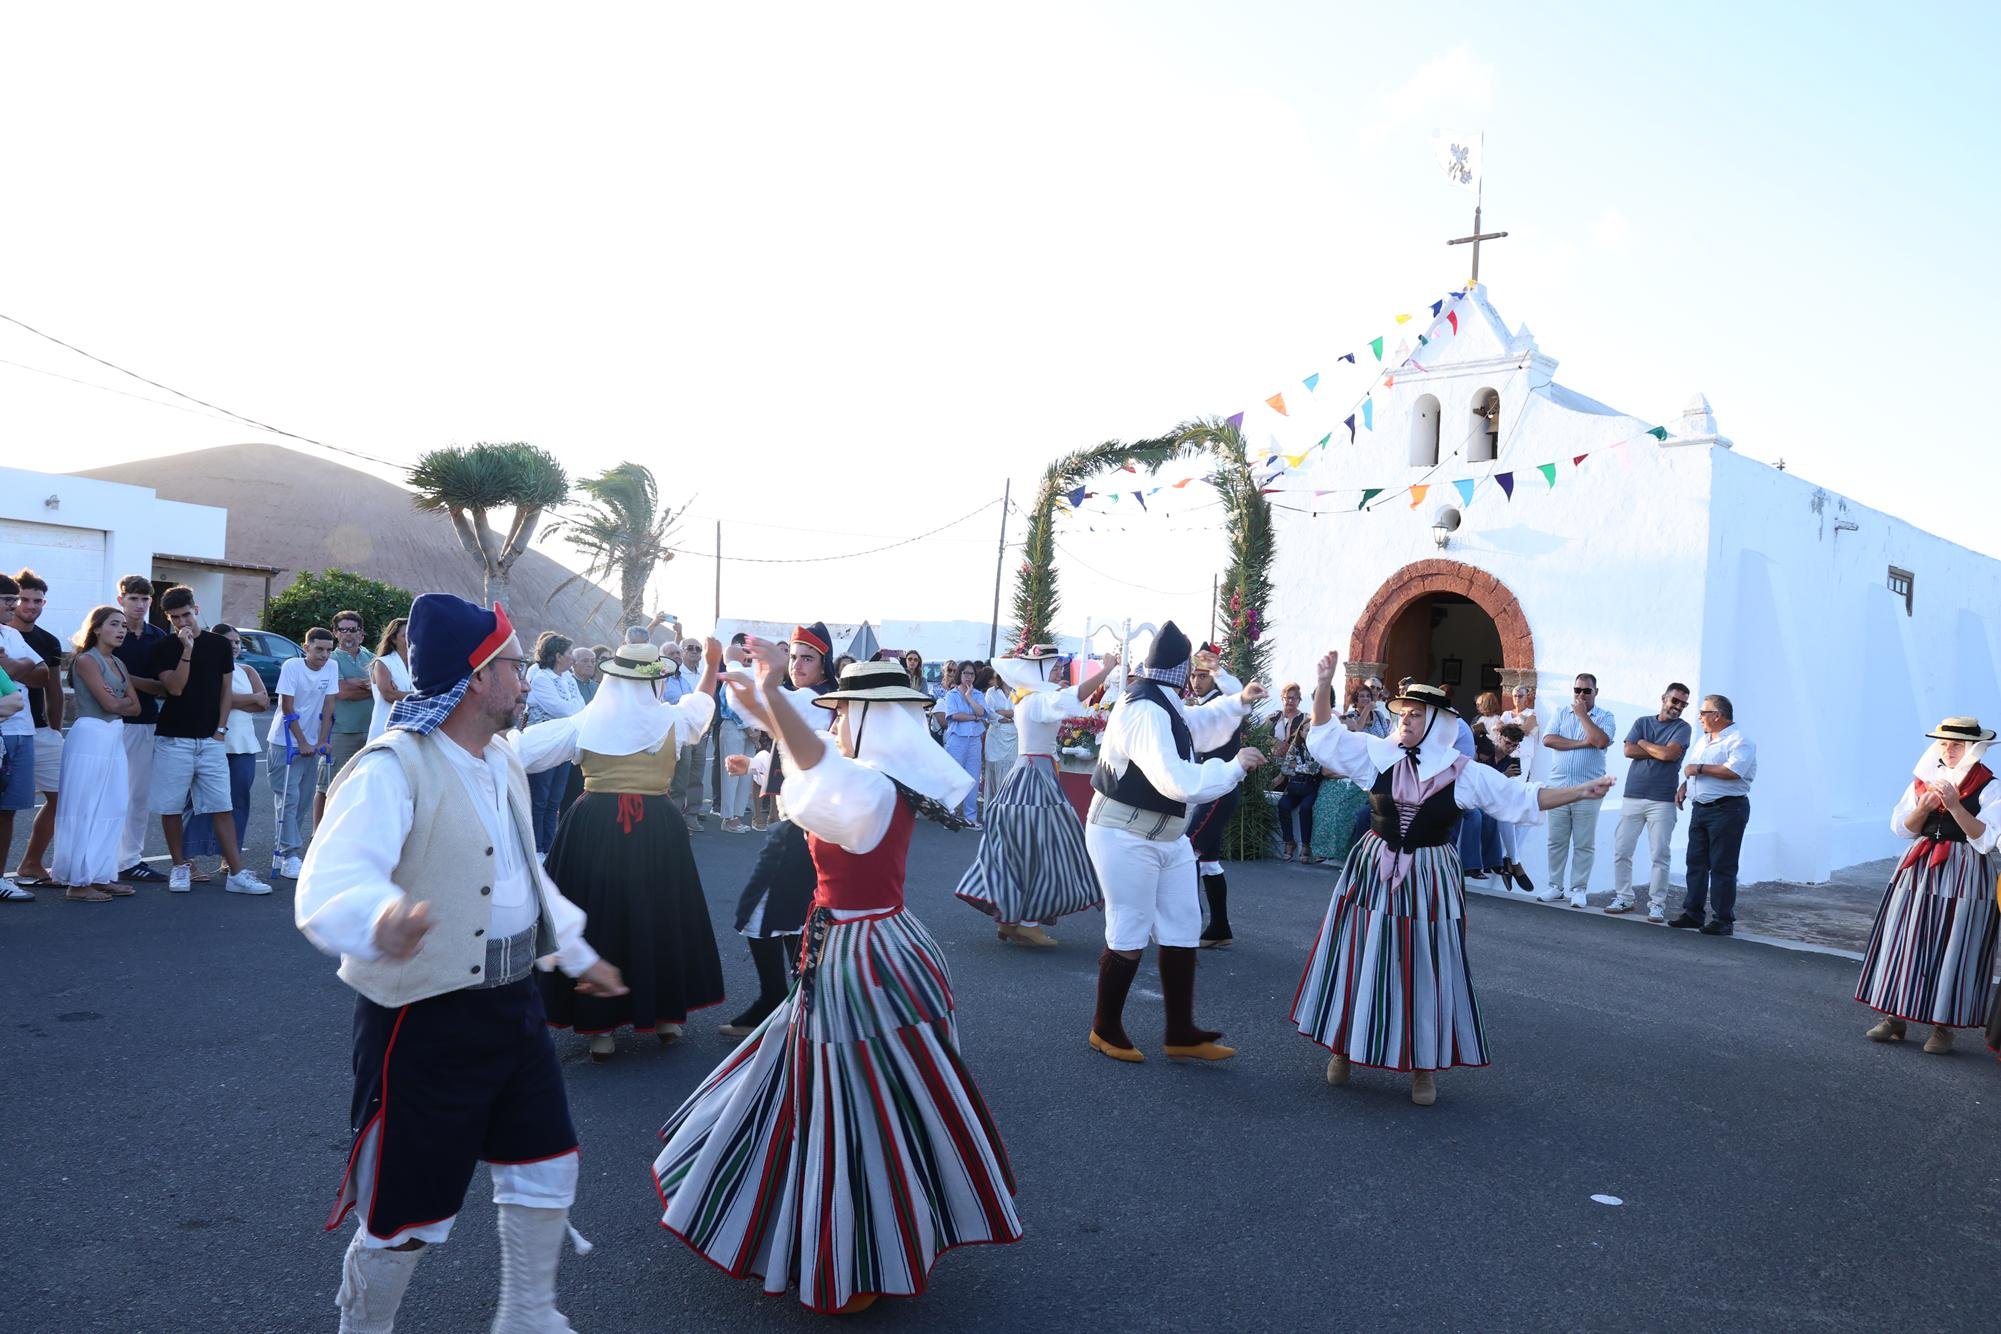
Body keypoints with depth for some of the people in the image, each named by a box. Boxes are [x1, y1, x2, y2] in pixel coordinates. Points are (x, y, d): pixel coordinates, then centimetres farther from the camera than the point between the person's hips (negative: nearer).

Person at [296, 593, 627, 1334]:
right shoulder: (391, 768, -22)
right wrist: (381, 922, -61)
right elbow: (330, 888, -38)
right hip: (425, 1023, -8)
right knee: (407, 1213, 6)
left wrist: (576, 953, 28)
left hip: (512, 1004, 8)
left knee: (547, 1169, 18)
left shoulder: (502, 759, 7)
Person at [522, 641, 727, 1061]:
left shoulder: (586, 722, 1)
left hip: (594, 827, 0)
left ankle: (601, 1026, 11)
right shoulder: (671, 719, 3)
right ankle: (667, 1014, 22)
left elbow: (527, 748, 5)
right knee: (659, 917, 13)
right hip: (657, 830, 0)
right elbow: (703, 701, 25)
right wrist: (712, 665, 40)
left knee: (597, 916, 7)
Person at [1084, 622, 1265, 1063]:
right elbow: (1179, 782, -33)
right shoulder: (1145, 712, -26)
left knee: (1182, 932, 12)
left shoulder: (1165, 704, 7)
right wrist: (1235, 766, -23)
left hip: (1167, 837, 10)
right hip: (1126, 838, -10)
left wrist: (1238, 702, 16)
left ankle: (1181, 1033, 21)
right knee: (1129, 937, 0)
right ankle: (1106, 1030, 19)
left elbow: (1198, 726, 29)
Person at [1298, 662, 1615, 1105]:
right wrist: (1325, 685, -13)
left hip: (1428, 880, -1)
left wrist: (1581, 792, -5)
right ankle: (1344, 1048, 24)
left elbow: (1522, 799, 1)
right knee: (1360, 960, 7)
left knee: (1424, 970, 5)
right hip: (1373, 872, 1)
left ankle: (1425, 1067, 19)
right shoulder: (1377, 754, -2)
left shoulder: (1463, 772, -4)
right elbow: (1324, 734, -2)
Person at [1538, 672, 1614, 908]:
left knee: (1584, 844, 3)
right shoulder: (1562, 714, 11)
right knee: (1556, 841, 8)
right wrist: (1582, 743, -11)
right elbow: (1548, 739, -4)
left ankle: (1579, 889, 10)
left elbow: (1601, 741, -17)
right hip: (1558, 786, 3)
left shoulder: (1605, 717, 2)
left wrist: (1582, 714, -8)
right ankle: (1555, 886, 16)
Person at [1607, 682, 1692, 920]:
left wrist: (1644, 744, 0)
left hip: (1662, 800, -3)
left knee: (1660, 855, -2)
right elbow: (1629, 751, -2)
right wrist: (1659, 752, -7)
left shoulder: (1682, 728, 3)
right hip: (1632, 796, 3)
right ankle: (1623, 898, 14)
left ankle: (1657, 904, 5)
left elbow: (1670, 753, -14)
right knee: (1621, 850, 3)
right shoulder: (1642, 722, 13)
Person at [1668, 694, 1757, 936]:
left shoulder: (1739, 741, -11)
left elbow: (1733, 771, -26)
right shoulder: (1703, 741, 19)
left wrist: (1700, 768, -17)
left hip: (1727, 809, -9)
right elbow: (1692, 770, 29)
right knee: (1696, 862, 10)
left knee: (1722, 866, -6)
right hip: (1700, 808, 9)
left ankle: (1723, 920, -2)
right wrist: (1684, 785, 10)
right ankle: (1693, 913, 16)